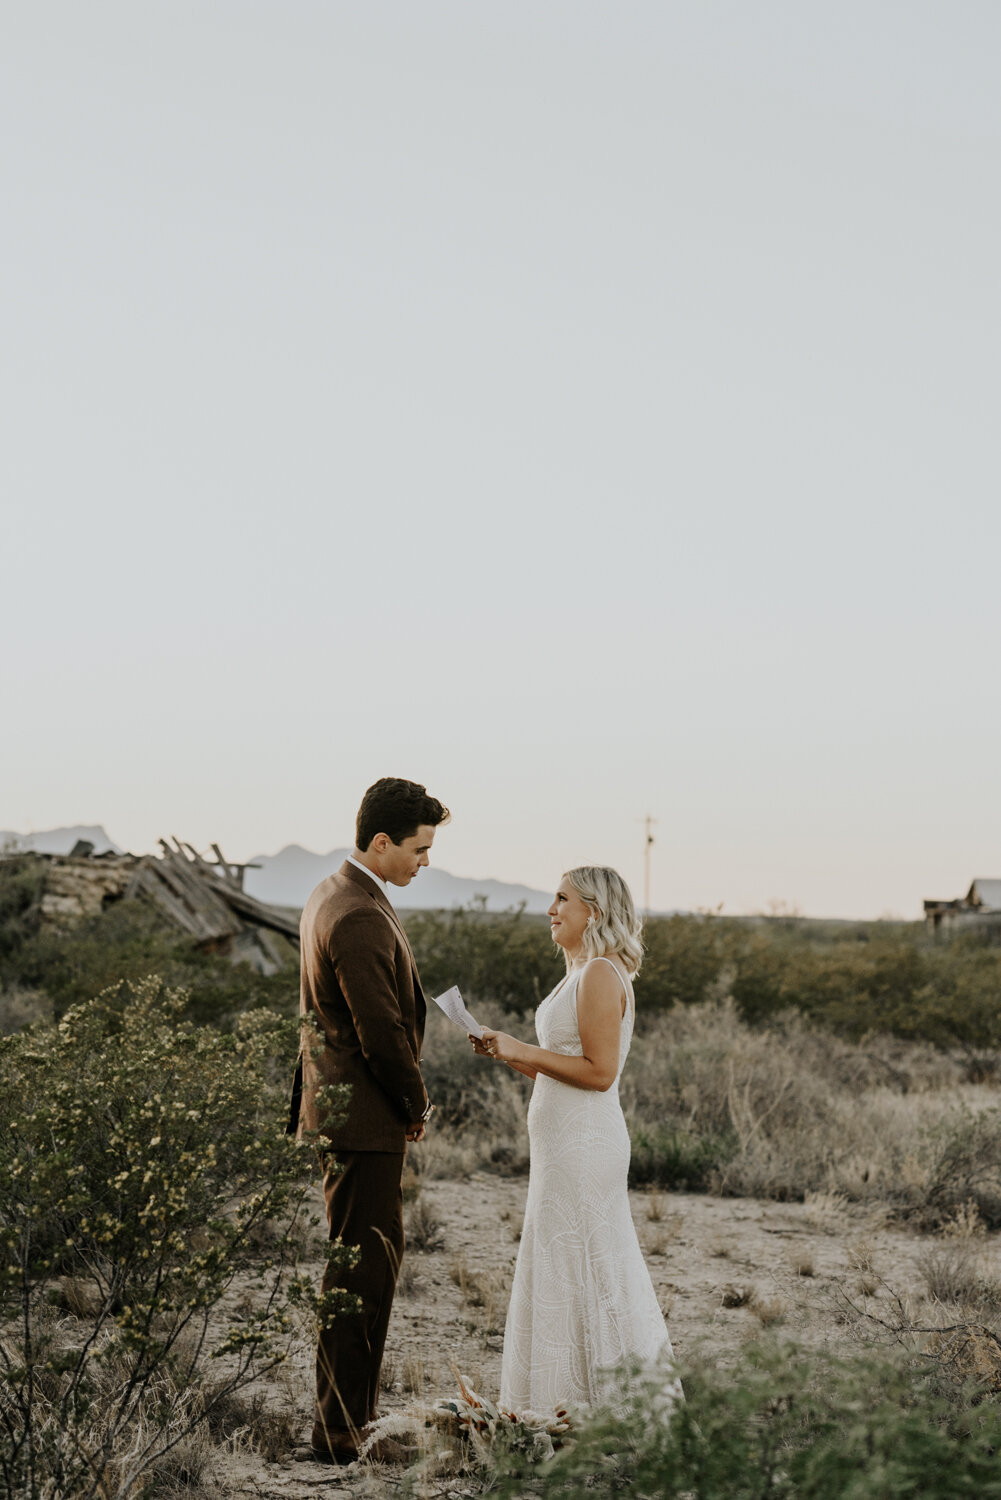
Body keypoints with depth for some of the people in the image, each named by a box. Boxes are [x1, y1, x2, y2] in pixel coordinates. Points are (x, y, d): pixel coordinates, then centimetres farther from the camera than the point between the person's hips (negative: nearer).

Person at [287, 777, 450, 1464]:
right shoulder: (360, 919, -22)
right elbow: (383, 1034, -22)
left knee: (359, 1265, 18)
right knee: (366, 1270, -3)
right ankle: (343, 1429, 5)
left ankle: (343, 1411, 28)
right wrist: (418, 1107, -5)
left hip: (335, 1097, 11)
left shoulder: (330, 895, 11)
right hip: (365, 1120, -11)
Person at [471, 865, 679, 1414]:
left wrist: (523, 1050, -17)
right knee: (561, 1267, 14)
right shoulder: (580, 973, 16)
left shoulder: (601, 976, -15)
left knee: (579, 1270, -3)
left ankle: (615, 1403, 7)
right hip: (565, 1139, 10)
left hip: (583, 1141, -10)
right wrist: (506, 1053, 8)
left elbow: (599, 1072, -20)